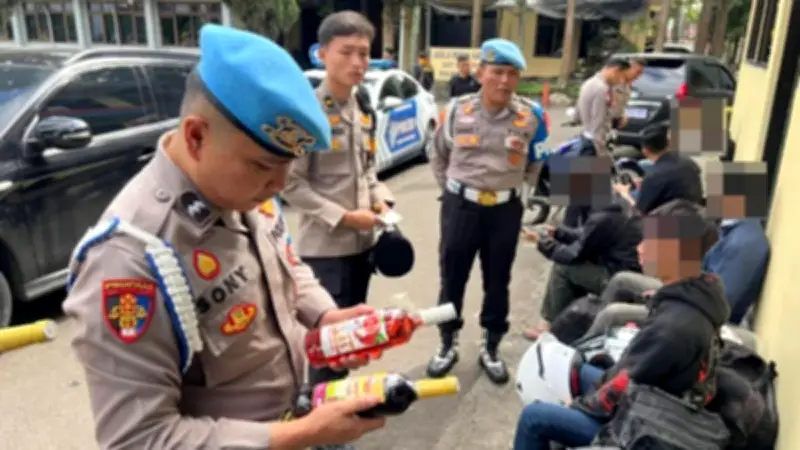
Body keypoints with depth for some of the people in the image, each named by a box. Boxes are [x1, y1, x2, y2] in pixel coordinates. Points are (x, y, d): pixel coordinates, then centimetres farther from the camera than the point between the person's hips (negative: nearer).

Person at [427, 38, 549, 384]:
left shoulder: (531, 116, -5)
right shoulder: (457, 110, -4)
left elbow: (537, 163, 11)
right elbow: (438, 156, 11)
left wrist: (515, 187, 9)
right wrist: (451, 189, 9)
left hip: (505, 210, 0)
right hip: (460, 206, 0)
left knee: (497, 281, 12)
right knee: (452, 278, 9)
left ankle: (490, 348, 30)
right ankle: (448, 344, 28)